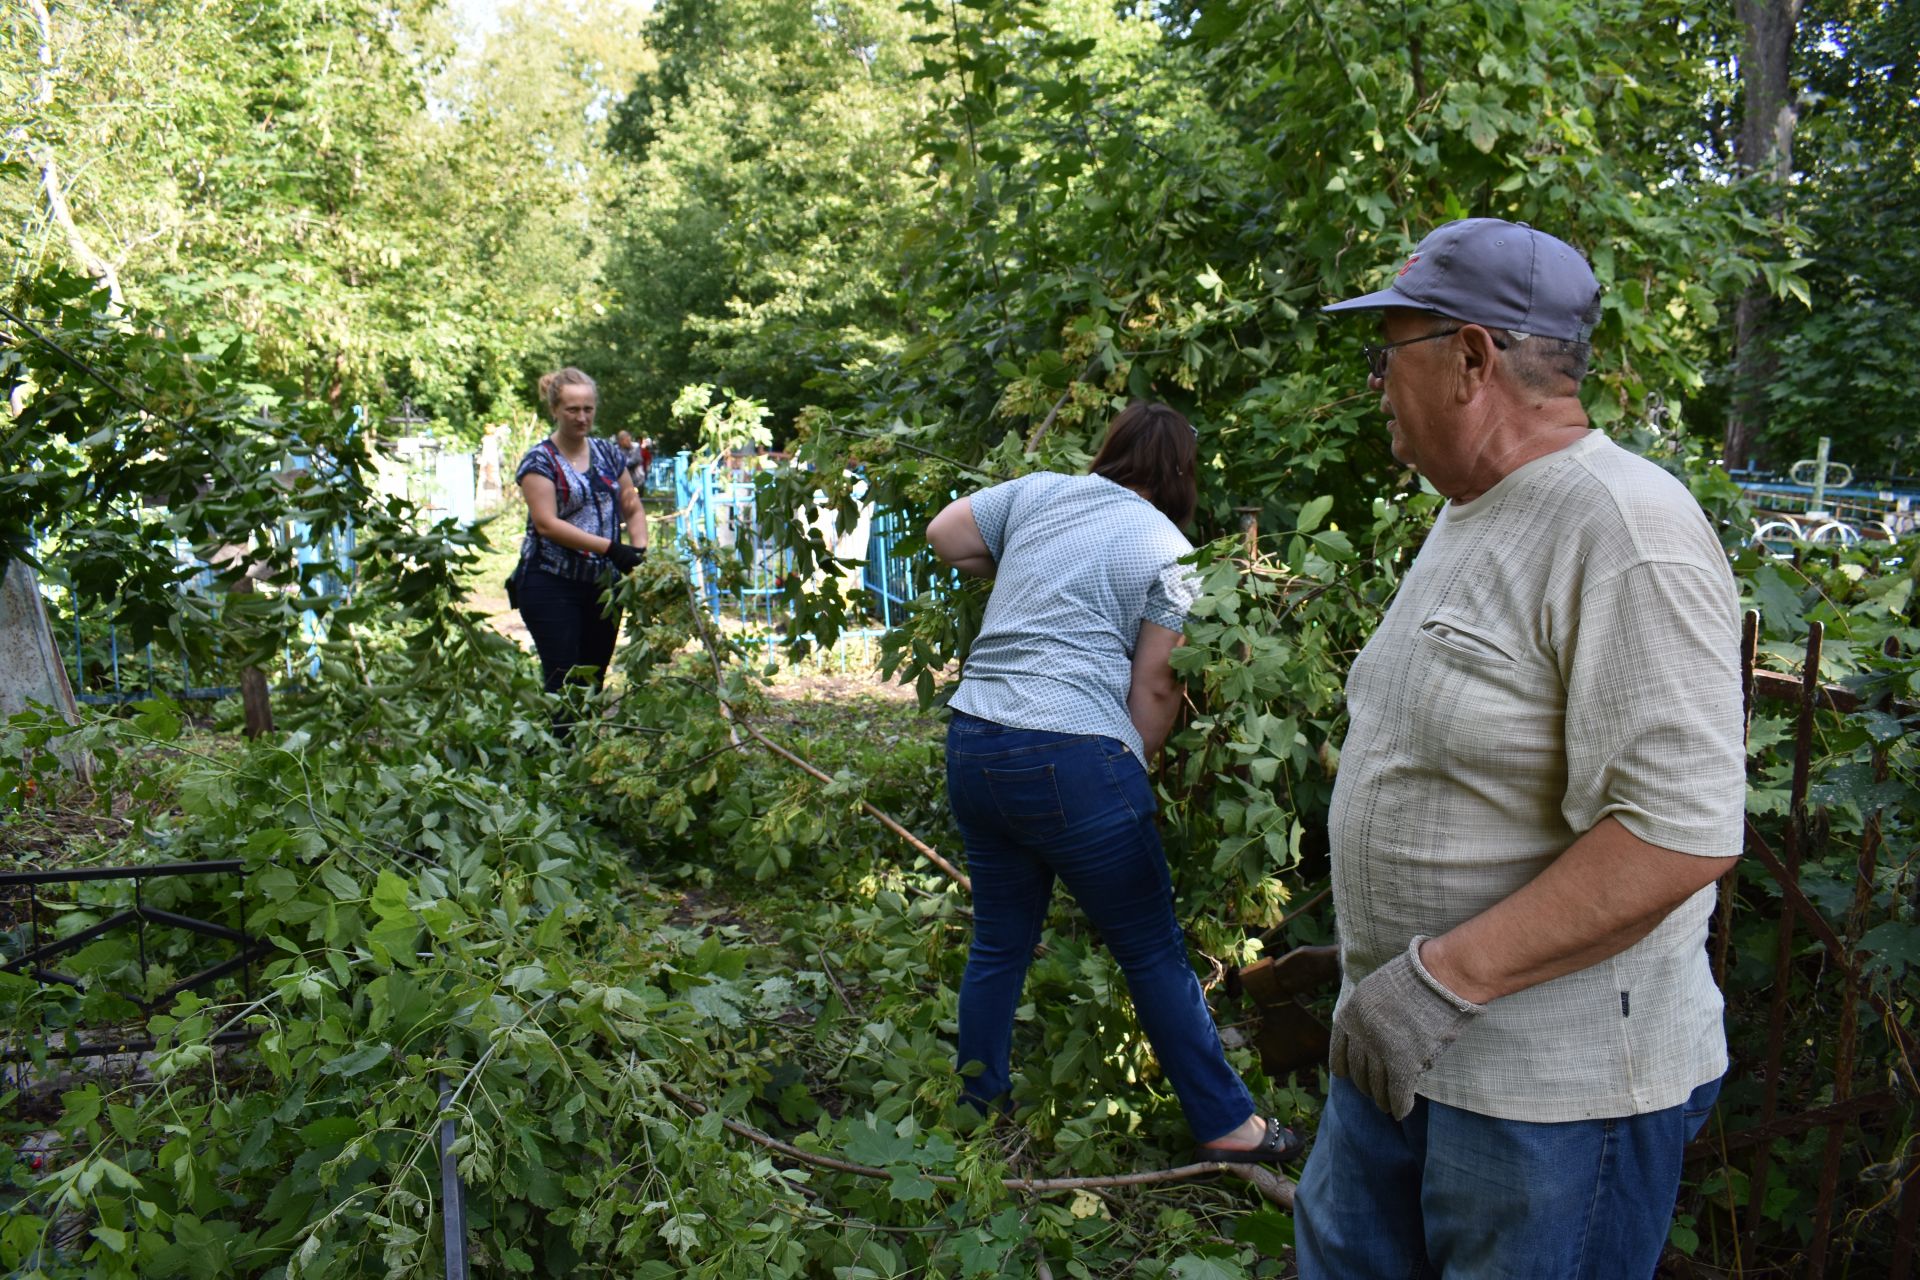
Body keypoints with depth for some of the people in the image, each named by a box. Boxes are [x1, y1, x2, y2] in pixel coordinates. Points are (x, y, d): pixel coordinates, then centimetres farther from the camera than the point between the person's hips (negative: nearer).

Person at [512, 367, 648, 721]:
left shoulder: (608, 453, 11)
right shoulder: (540, 461, -6)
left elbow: (633, 509, 14)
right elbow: (547, 523, -16)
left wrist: (639, 551, -6)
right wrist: (609, 548, -24)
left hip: (602, 584, 5)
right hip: (553, 585, -5)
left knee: (594, 681, 10)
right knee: (563, 683, -6)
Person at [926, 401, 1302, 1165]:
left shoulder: (1038, 492, 11)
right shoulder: (1167, 552, -1)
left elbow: (944, 538, 18)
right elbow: (1155, 686, -3)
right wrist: (1136, 767, 10)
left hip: (973, 744, 6)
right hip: (1073, 758, -5)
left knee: (999, 944, 20)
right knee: (1154, 955, 8)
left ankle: (975, 1112, 33)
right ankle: (1225, 1125, 21)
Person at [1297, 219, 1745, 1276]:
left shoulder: (1626, 534, -21)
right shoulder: (1468, 516, 11)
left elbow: (1680, 833, -28)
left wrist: (1441, 978, -26)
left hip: (1556, 1091, -9)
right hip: (1400, 1041, 9)